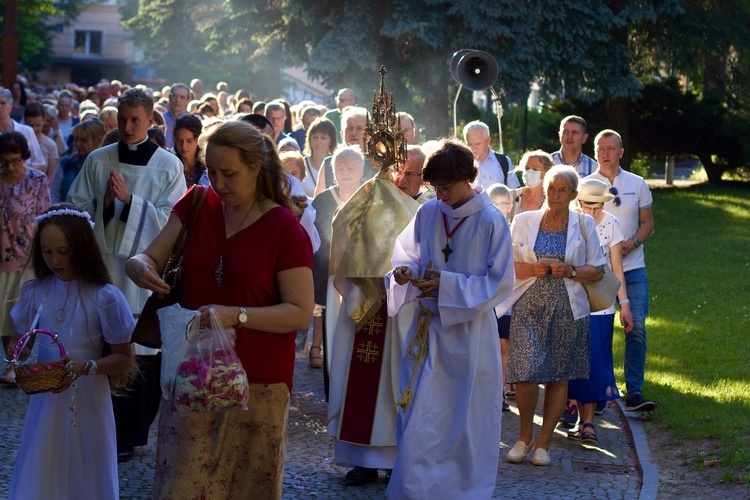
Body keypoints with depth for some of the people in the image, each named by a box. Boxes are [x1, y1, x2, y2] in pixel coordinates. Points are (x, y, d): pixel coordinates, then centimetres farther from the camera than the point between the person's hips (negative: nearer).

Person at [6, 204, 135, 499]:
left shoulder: (103, 297, -12)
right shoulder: (35, 292, -1)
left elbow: (124, 359, -7)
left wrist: (86, 367, -24)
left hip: (87, 401, -3)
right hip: (45, 399, 3)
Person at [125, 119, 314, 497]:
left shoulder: (285, 229, -9)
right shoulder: (195, 205, 4)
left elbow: (300, 313, -12)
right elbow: (149, 258, 5)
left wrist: (237, 316, -25)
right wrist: (141, 268, -19)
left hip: (257, 383, -3)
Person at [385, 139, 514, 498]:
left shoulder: (491, 222, -11)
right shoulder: (428, 213, 2)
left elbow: (501, 283, -10)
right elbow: (409, 257, 12)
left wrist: (448, 283, -18)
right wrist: (405, 273, -11)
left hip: (468, 333, -4)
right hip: (427, 330, 4)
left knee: (465, 420, 6)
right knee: (420, 418, 5)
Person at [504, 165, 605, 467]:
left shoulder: (584, 224, 6)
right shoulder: (523, 222, 6)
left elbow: (597, 271, 6)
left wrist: (571, 271, -12)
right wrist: (531, 269, -11)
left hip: (567, 311, 1)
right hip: (529, 307, -1)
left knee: (559, 377, 4)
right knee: (525, 374, -10)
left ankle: (543, 443, 17)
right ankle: (524, 436, 12)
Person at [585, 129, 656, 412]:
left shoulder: (637, 184, 7)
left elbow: (647, 223, 11)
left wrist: (632, 243, -9)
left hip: (632, 267, 1)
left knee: (637, 327, -8)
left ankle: (634, 392, -6)